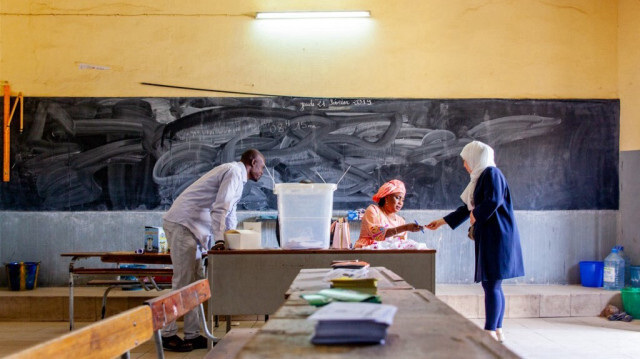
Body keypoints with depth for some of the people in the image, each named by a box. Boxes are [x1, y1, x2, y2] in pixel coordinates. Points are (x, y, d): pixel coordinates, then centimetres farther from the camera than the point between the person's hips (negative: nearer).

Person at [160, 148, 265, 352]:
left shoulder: (236, 175, 22)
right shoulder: (234, 172, -9)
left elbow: (229, 212, 26)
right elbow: (219, 208, -22)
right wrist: (220, 239, -28)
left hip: (193, 228, 10)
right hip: (182, 224, -10)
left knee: (196, 282, 9)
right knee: (183, 281, -9)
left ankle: (192, 335, 12)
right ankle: (168, 335, -4)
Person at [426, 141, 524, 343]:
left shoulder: (491, 173, -8)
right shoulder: (481, 177, 21)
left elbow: (493, 201, -23)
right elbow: (468, 208, 27)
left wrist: (475, 216, -7)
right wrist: (442, 222, 30)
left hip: (496, 237, -10)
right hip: (488, 237, 10)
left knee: (491, 285, -9)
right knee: (493, 286, 9)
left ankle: (490, 331, -7)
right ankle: (497, 330, 13)